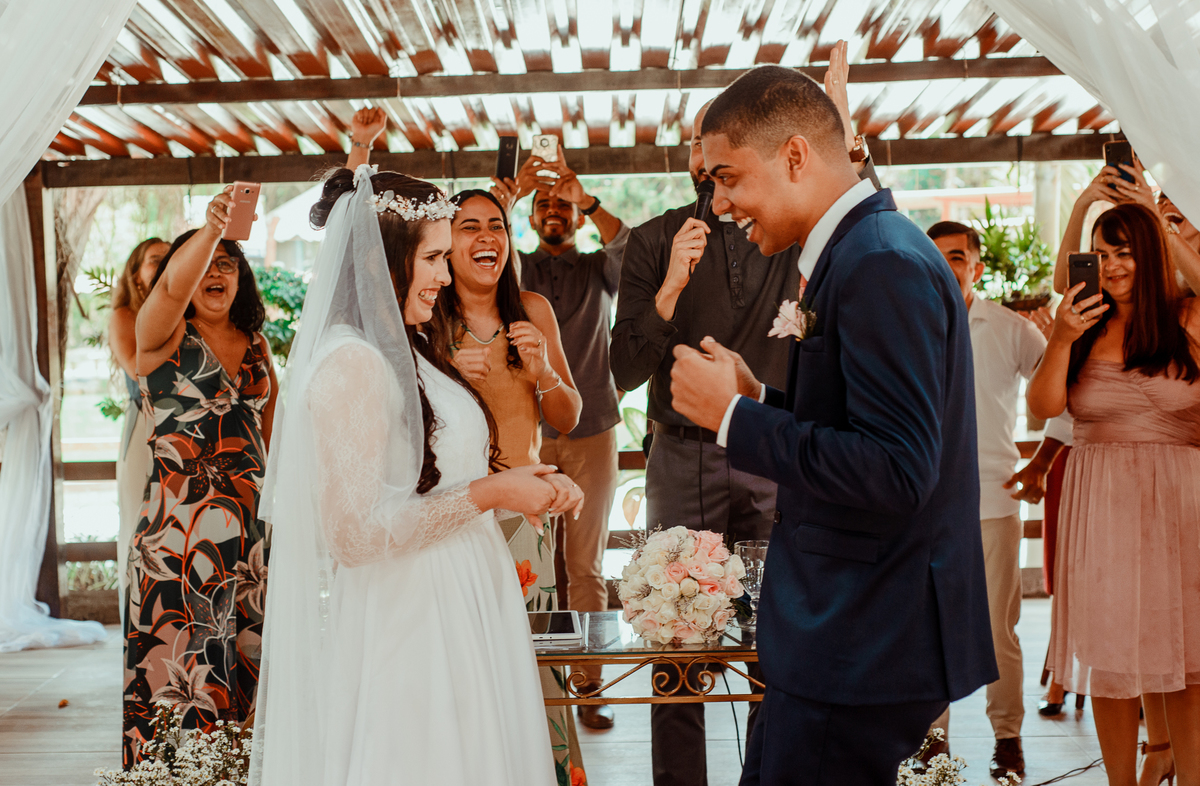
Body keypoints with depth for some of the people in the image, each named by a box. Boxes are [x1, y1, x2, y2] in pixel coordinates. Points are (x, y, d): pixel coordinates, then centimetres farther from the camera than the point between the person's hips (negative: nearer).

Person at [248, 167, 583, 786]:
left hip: (456, 616, 9)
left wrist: (526, 488, 1)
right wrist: (488, 493, -17)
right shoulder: (352, 363, -18)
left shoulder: (407, 355, 9)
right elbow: (353, 532, -22)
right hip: (404, 634, -9)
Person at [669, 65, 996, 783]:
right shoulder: (869, 250, 11)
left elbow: (896, 472, -27)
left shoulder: (882, 266, -20)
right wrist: (759, 396, 4)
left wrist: (734, 415, -19)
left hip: (866, 646, -10)